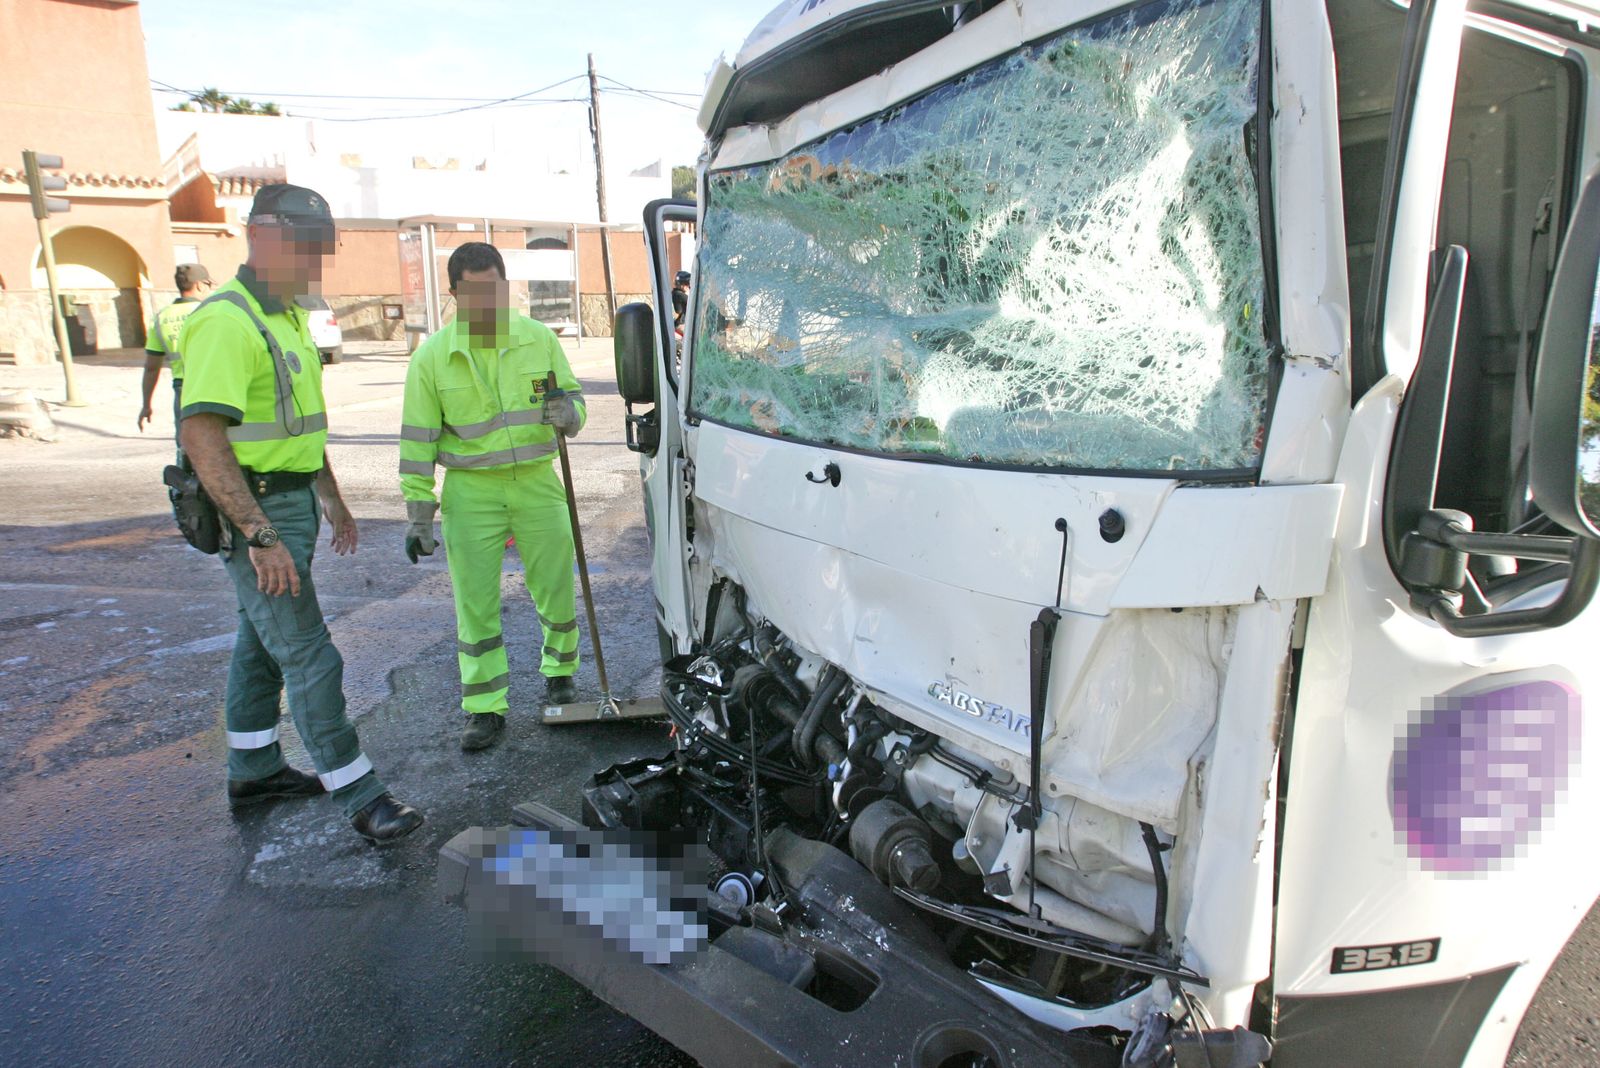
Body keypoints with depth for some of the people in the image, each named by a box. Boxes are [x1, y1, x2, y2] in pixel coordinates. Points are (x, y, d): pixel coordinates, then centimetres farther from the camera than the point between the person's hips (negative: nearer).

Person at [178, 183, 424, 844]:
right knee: (310, 657, -7)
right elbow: (201, 437, -27)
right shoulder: (226, 321, -19)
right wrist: (261, 536, -30)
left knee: (262, 641, 19)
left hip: (292, 501, 10)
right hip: (254, 510, -10)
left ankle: (252, 770, 34)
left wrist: (330, 496, 26)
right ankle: (359, 796, 1)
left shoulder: (287, 318, 14)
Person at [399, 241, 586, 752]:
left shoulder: (540, 339, 2)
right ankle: (485, 708, 17)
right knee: (475, 606, 4)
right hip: (471, 493, -1)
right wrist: (418, 512, -2)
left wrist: (568, 414, -15)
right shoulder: (432, 355, -1)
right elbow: (418, 438, 1)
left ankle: (559, 672, 35)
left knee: (557, 590, 9)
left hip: (538, 484, 1)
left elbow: (573, 398, 11)